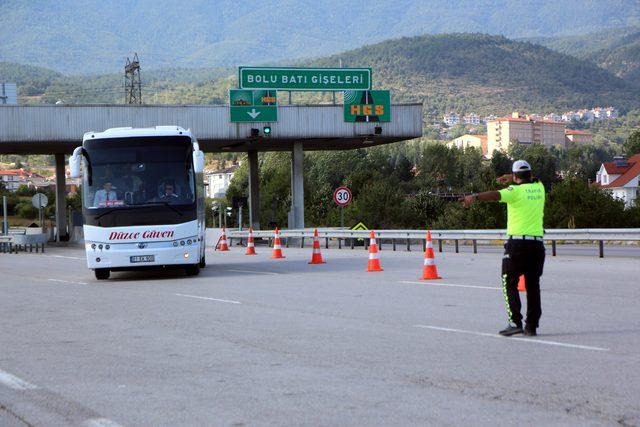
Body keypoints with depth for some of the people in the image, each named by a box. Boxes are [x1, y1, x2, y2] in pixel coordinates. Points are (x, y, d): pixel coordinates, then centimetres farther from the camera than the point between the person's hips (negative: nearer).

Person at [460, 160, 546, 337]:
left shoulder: (516, 191, -9)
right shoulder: (539, 188, 10)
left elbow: (495, 195, -28)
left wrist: (474, 197, -42)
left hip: (517, 242, -5)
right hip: (537, 244, 5)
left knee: (510, 284, 2)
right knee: (533, 285, 11)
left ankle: (515, 322, -9)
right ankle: (532, 326, 11)